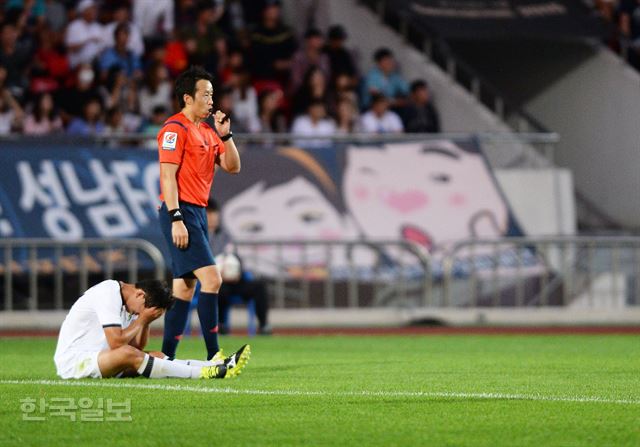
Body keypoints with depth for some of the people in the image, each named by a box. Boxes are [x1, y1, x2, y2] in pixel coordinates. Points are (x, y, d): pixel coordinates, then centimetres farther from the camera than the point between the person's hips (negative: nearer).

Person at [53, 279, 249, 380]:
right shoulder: (109, 295, -17)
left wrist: (146, 322, -3)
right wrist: (142, 319, -12)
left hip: (96, 357, 9)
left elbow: (138, 347, 11)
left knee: (156, 356, -6)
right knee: (127, 355, -32)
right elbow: (116, 343, -24)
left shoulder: (130, 304, 12)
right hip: (72, 360, -9)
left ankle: (219, 366, -19)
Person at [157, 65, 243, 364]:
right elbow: (167, 174, -15)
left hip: (198, 213, 9)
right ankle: (213, 355, -16)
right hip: (181, 213, -9)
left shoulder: (207, 132, 18)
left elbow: (232, 167, 16)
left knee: (185, 287, 8)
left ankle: (166, 357, 11)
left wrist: (225, 135, 3)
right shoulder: (176, 128, -9)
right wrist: (176, 219, -21)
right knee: (211, 278, -16)